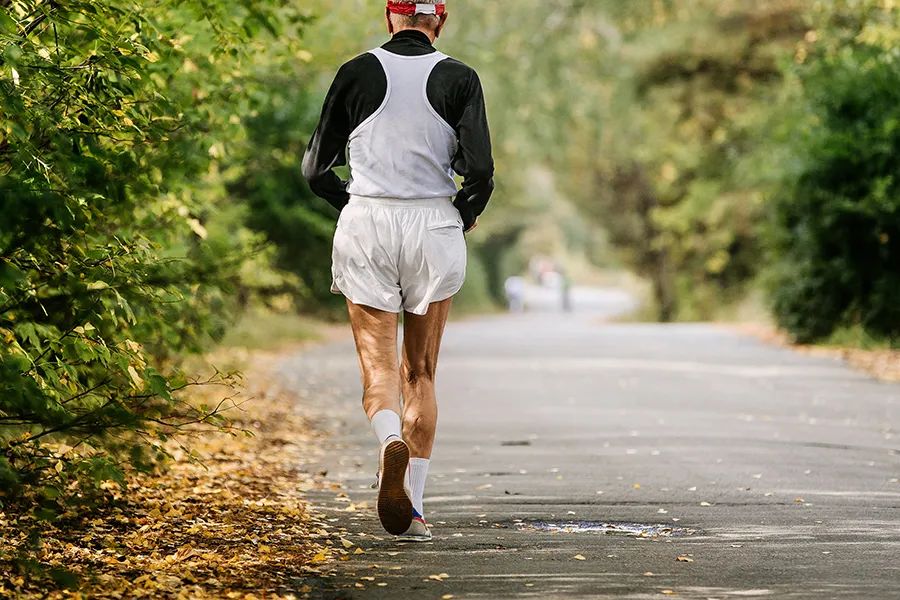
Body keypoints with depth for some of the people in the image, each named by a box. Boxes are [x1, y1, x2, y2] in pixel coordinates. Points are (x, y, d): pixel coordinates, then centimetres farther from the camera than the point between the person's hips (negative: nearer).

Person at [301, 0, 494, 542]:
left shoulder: (359, 73, 1)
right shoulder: (459, 79, -1)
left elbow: (316, 170, 3)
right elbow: (480, 171, -9)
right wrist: (466, 214, 12)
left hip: (365, 227, 0)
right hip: (434, 228, 0)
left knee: (379, 364, 0)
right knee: (421, 372, 10)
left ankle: (392, 441, -32)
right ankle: (414, 507, 6)